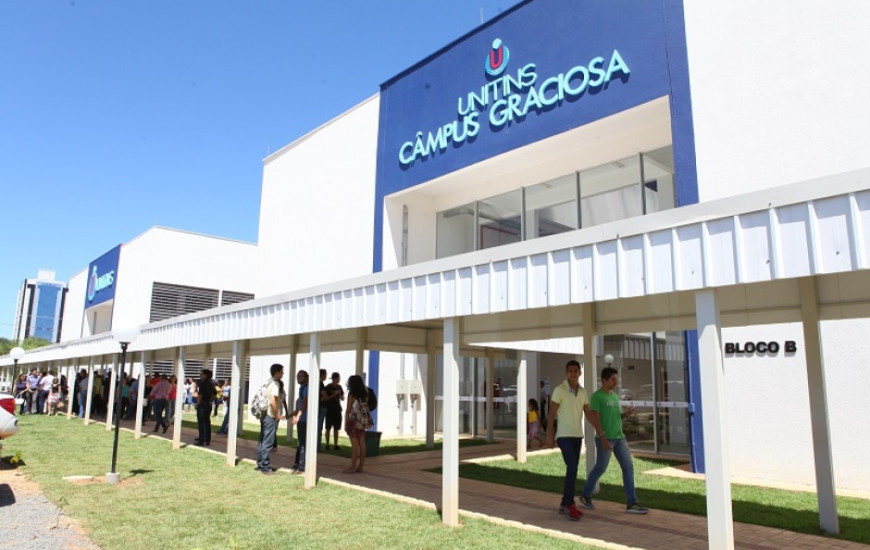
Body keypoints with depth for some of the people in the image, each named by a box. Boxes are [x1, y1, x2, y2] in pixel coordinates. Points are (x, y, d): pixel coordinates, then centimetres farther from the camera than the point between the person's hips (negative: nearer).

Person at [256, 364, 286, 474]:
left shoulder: (269, 382, 12)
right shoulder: (275, 384, -17)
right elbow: (273, 402, -26)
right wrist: (277, 416, -15)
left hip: (265, 415, 9)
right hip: (271, 417, -9)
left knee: (262, 441, 14)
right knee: (267, 443, -3)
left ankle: (260, 464, 23)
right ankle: (265, 467, 3)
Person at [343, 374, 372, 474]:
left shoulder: (351, 394, -8)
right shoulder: (365, 394, 6)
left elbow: (348, 410, -7)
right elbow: (366, 408, 4)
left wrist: (346, 423, -1)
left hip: (354, 421, -6)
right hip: (363, 421, 6)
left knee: (355, 444, -4)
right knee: (362, 443, 7)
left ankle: (352, 467, -1)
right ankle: (360, 467, 13)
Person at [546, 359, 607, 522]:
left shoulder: (582, 392, 6)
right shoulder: (560, 390, -11)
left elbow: (589, 415, 7)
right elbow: (551, 414, -9)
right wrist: (550, 435, -12)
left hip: (578, 436, 6)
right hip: (564, 436, -6)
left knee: (572, 470, 9)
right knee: (572, 468, -16)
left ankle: (565, 504, 19)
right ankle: (569, 505, -7)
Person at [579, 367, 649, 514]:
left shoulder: (615, 395, 14)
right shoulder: (597, 396, -9)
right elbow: (595, 419, -14)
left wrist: (626, 413, 0)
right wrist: (603, 438, -20)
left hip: (619, 437, 7)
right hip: (605, 438, -7)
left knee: (628, 468, 1)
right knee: (600, 468, 2)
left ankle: (631, 503, 4)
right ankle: (585, 496, 21)